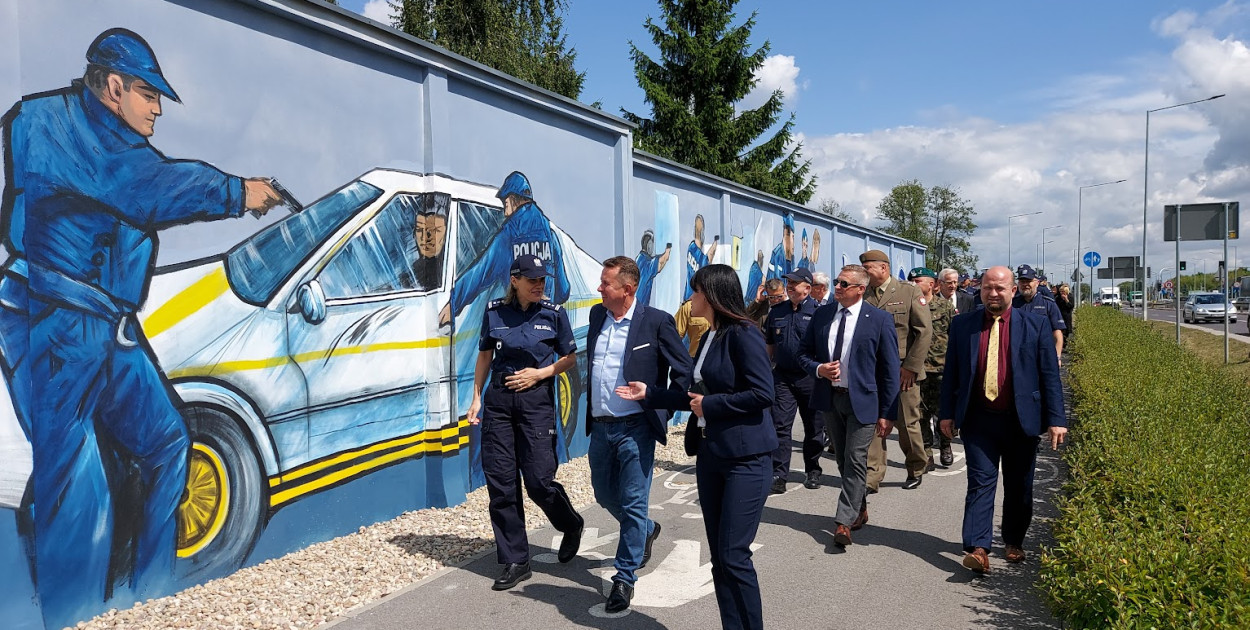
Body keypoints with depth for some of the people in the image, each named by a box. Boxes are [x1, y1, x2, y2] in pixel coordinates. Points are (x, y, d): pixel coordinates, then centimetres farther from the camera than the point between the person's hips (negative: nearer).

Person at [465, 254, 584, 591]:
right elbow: (485, 354, 13)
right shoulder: (494, 311, 2)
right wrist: (476, 397, 9)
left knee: (538, 481, -5)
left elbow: (570, 357, 5)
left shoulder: (554, 312, -3)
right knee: (500, 483, 2)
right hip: (499, 398, 3)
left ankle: (571, 525, 28)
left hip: (536, 399, -3)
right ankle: (515, 562, 14)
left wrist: (540, 373, -10)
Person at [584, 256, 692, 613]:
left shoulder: (656, 321, -11)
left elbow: (684, 371, -6)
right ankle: (646, 531, 46)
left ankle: (625, 578, 16)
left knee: (633, 503, 1)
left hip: (635, 428, -6)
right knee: (605, 496, 18)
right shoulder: (597, 314, 7)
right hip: (600, 426, 6)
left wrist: (655, 397, -14)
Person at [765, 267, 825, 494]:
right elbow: (769, 345, 17)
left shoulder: (818, 311, -5)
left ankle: (812, 471, 27)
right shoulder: (777, 311, 9)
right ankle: (778, 475, -1)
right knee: (780, 426, -3)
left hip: (811, 378, -3)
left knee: (814, 427, 10)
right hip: (783, 376, 3)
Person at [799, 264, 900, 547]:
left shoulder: (879, 319, -8)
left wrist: (886, 412, -10)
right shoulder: (822, 314, 3)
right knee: (843, 460, 16)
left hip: (862, 399, -5)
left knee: (855, 462, -5)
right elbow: (804, 352, 11)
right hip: (830, 397, 5)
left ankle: (844, 522, 1)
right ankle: (860, 510, 35)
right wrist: (818, 369, -12)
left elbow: (890, 369, -7)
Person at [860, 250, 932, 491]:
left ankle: (916, 469, 30)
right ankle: (871, 478, 7)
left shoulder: (909, 293, -1)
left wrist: (911, 367, -10)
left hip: (902, 372, -2)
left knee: (907, 423, 7)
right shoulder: (862, 296, 6)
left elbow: (925, 331, -5)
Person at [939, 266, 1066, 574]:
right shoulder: (962, 325, 3)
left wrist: (1056, 418, -5)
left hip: (1021, 420, 1)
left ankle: (1013, 542, 30)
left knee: (1019, 486, 12)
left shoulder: (1036, 325, 0)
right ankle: (976, 548, -7)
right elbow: (951, 372, 7)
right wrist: (947, 413, 3)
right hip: (978, 419, 0)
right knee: (980, 482, -6)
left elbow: (1049, 374, 0)